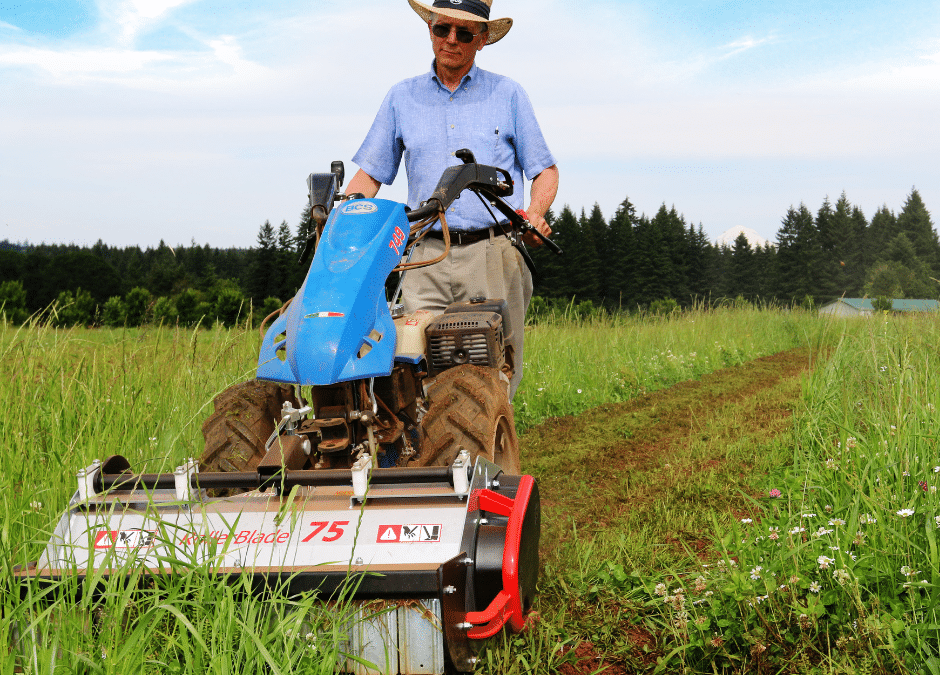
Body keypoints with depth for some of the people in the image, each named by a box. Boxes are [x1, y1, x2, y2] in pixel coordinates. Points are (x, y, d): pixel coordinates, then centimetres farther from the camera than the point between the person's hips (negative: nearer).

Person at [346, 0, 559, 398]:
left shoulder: (507, 94, 14)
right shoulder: (402, 97, 17)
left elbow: (545, 171, 14)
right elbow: (370, 175, 18)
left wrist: (535, 213, -7)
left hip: (495, 256, -1)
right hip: (428, 259, 1)